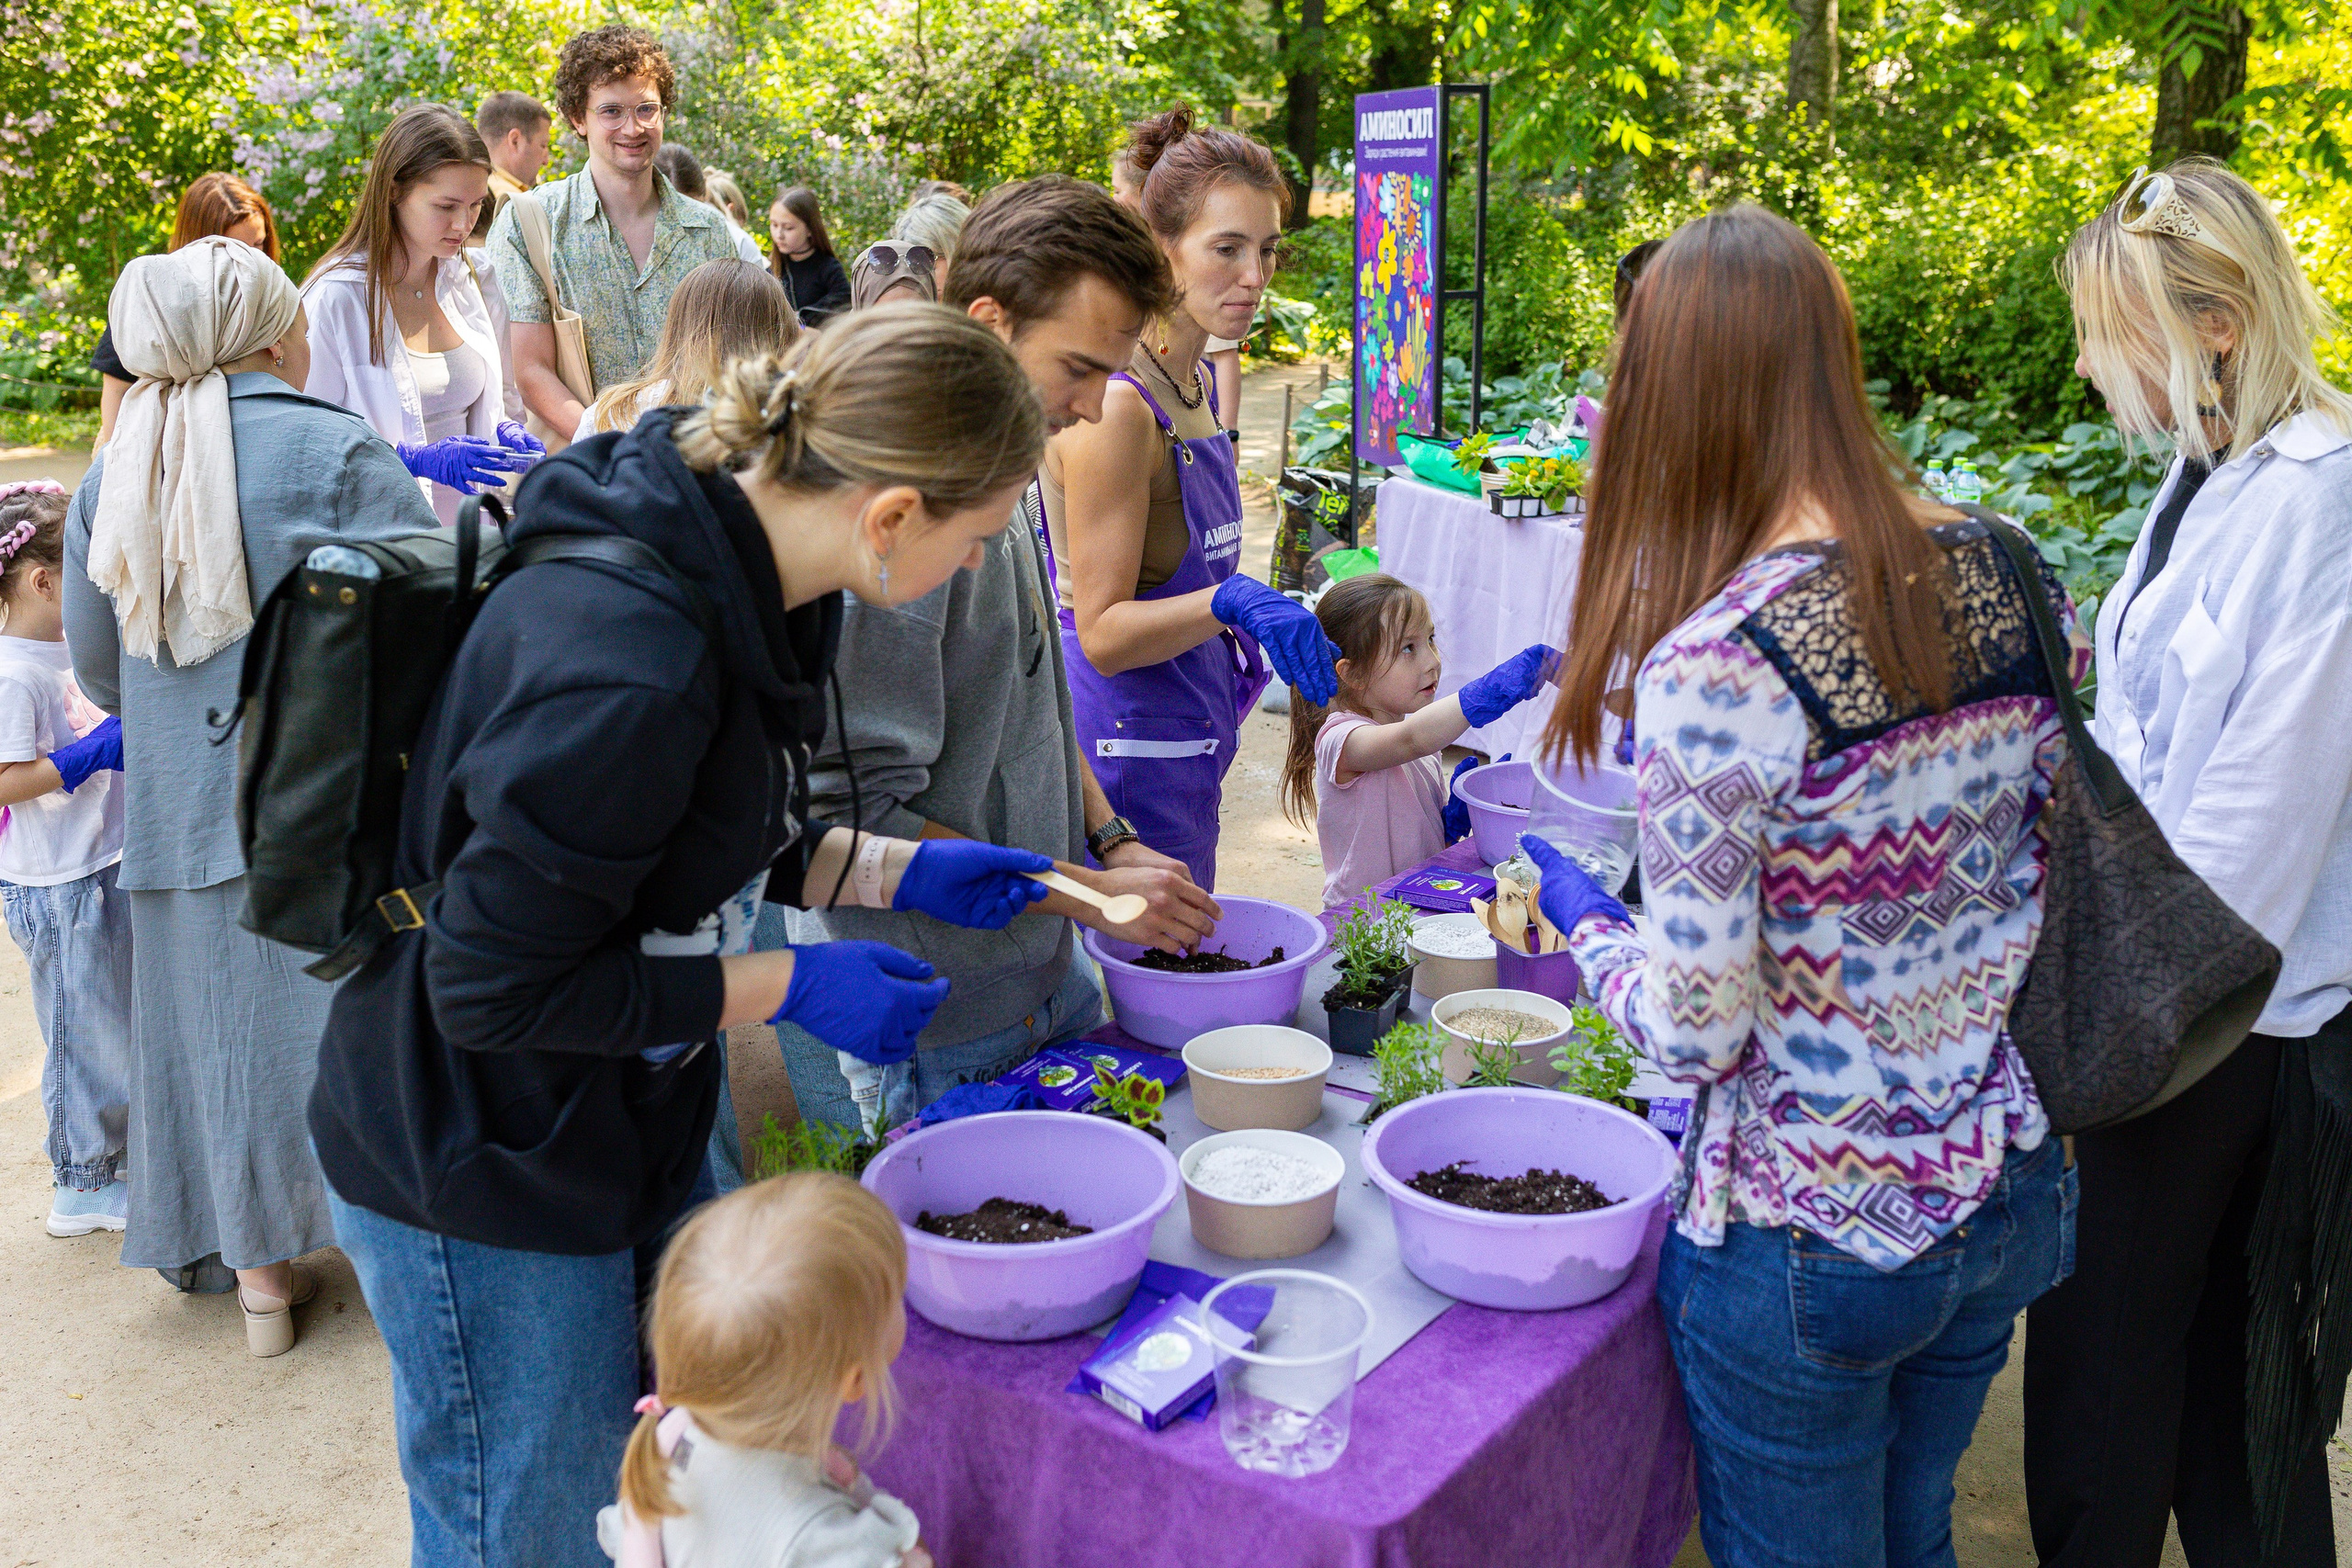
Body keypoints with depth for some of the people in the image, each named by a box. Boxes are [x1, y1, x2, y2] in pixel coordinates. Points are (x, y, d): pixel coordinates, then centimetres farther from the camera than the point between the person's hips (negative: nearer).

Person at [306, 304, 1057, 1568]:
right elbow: (493, 988, -27)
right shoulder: (626, 667, -35)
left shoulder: (737, 578, -5)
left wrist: (900, 872, 0)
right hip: (483, 1178, -8)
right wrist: (788, 986, -23)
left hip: (633, 1121, 9)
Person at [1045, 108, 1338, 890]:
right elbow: (1101, 633, -21)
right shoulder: (1115, 407, -19)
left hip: (1186, 750, 9)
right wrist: (1229, 601, -33)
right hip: (1129, 752, -9)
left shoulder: (1199, 385, 10)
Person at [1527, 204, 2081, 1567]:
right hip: (2016, 1198, 6)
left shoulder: (1715, 665, -27)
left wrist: (1582, 919, -3)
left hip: (1806, 1243, -6)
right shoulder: (2014, 577, -6)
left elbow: (1697, 1032, -21)